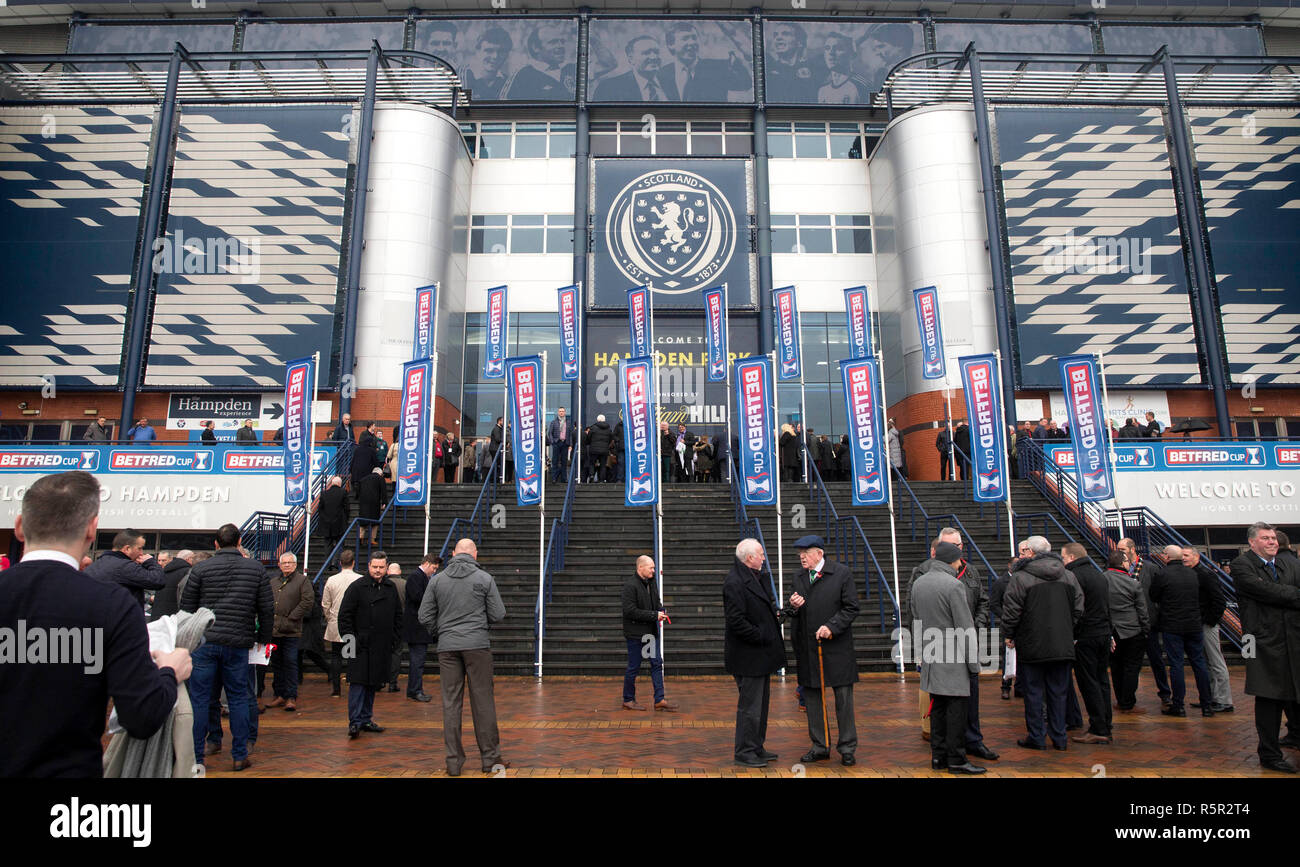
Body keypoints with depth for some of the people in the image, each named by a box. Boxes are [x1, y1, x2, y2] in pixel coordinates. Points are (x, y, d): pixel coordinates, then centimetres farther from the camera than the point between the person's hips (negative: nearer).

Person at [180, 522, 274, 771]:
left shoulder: (200, 569, 1)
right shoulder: (255, 569, 3)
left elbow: (186, 608, 4)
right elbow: (267, 608, 3)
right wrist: (263, 638, 16)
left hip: (204, 642, 0)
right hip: (238, 645, 1)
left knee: (199, 699, 8)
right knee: (239, 699, 10)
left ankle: (195, 758, 13)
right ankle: (240, 756, 15)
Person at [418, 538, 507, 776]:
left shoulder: (437, 580, 4)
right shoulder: (484, 579, -2)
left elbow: (425, 617, 4)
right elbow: (498, 615, -2)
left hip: (447, 648, 2)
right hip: (477, 645, -2)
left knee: (451, 703, 7)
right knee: (483, 701, 5)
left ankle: (454, 761, 11)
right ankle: (490, 757, 12)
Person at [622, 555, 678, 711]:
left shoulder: (650, 583, 10)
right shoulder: (630, 585, -17)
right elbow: (630, 611, -22)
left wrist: (661, 611, 0)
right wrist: (654, 615, -20)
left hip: (650, 632, 8)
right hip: (636, 634, -8)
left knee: (657, 664, 8)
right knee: (633, 668, 3)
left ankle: (659, 699, 14)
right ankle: (628, 700, 18)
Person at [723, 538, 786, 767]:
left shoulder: (756, 577, 11)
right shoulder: (734, 583, -21)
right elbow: (736, 621, -24)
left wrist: (776, 613, 6)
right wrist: (761, 637, -17)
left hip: (761, 654, 10)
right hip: (748, 656, -10)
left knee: (761, 703, 18)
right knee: (750, 705, -1)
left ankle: (757, 748, 30)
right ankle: (744, 752, 11)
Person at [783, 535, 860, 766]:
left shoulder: (842, 574, -5)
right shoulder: (798, 576, 10)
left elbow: (851, 608, -6)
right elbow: (792, 615, 13)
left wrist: (831, 627, -17)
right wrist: (792, 607, -10)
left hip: (836, 647, -4)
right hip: (807, 647, 5)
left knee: (843, 697, 4)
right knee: (812, 697, 10)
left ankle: (847, 749, 17)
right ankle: (820, 747, 23)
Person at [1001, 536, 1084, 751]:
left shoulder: (1021, 577, -12)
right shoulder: (1068, 576, 6)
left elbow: (1011, 611, -12)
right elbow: (1078, 609, 11)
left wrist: (1008, 634, 2)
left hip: (1032, 646, -5)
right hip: (1062, 646, 5)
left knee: (1033, 692, 5)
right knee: (1058, 692, 13)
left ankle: (1036, 738, 12)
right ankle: (1059, 737, 19)